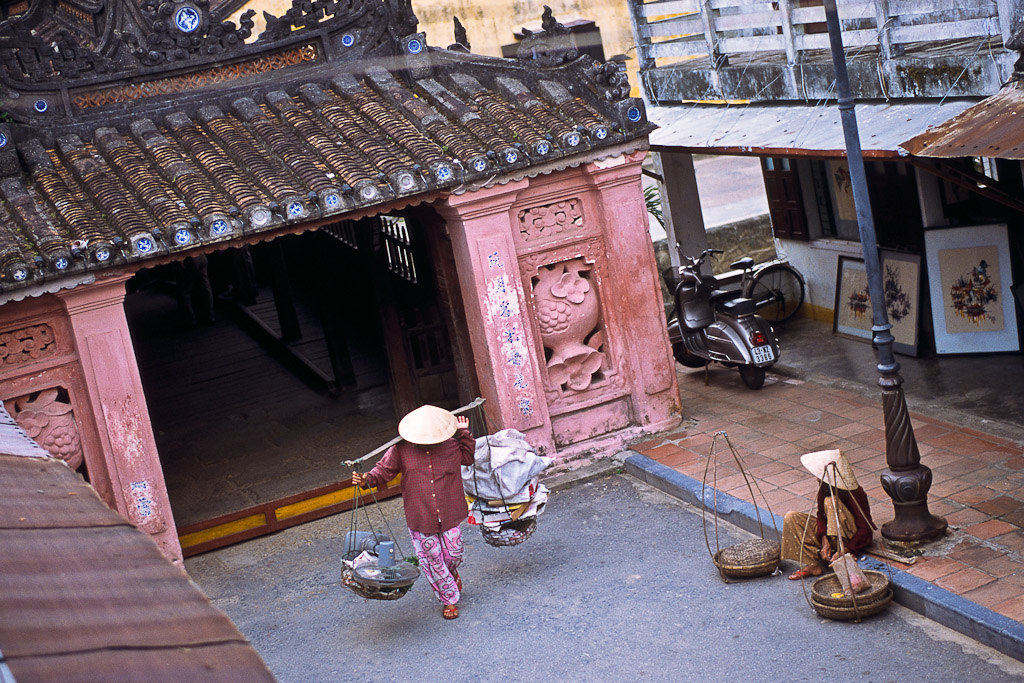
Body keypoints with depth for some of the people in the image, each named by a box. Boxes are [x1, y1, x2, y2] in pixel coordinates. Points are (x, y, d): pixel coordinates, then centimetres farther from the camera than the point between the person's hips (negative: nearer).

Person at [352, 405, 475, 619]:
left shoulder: (452, 445, -2)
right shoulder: (401, 449, -7)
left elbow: (471, 457, 14)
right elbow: (384, 470, -2)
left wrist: (464, 434, 3)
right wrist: (367, 480, -20)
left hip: (449, 514, 1)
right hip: (419, 517, -1)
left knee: (454, 553, 10)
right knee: (431, 560, 7)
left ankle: (452, 572, 50)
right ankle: (449, 599, 28)